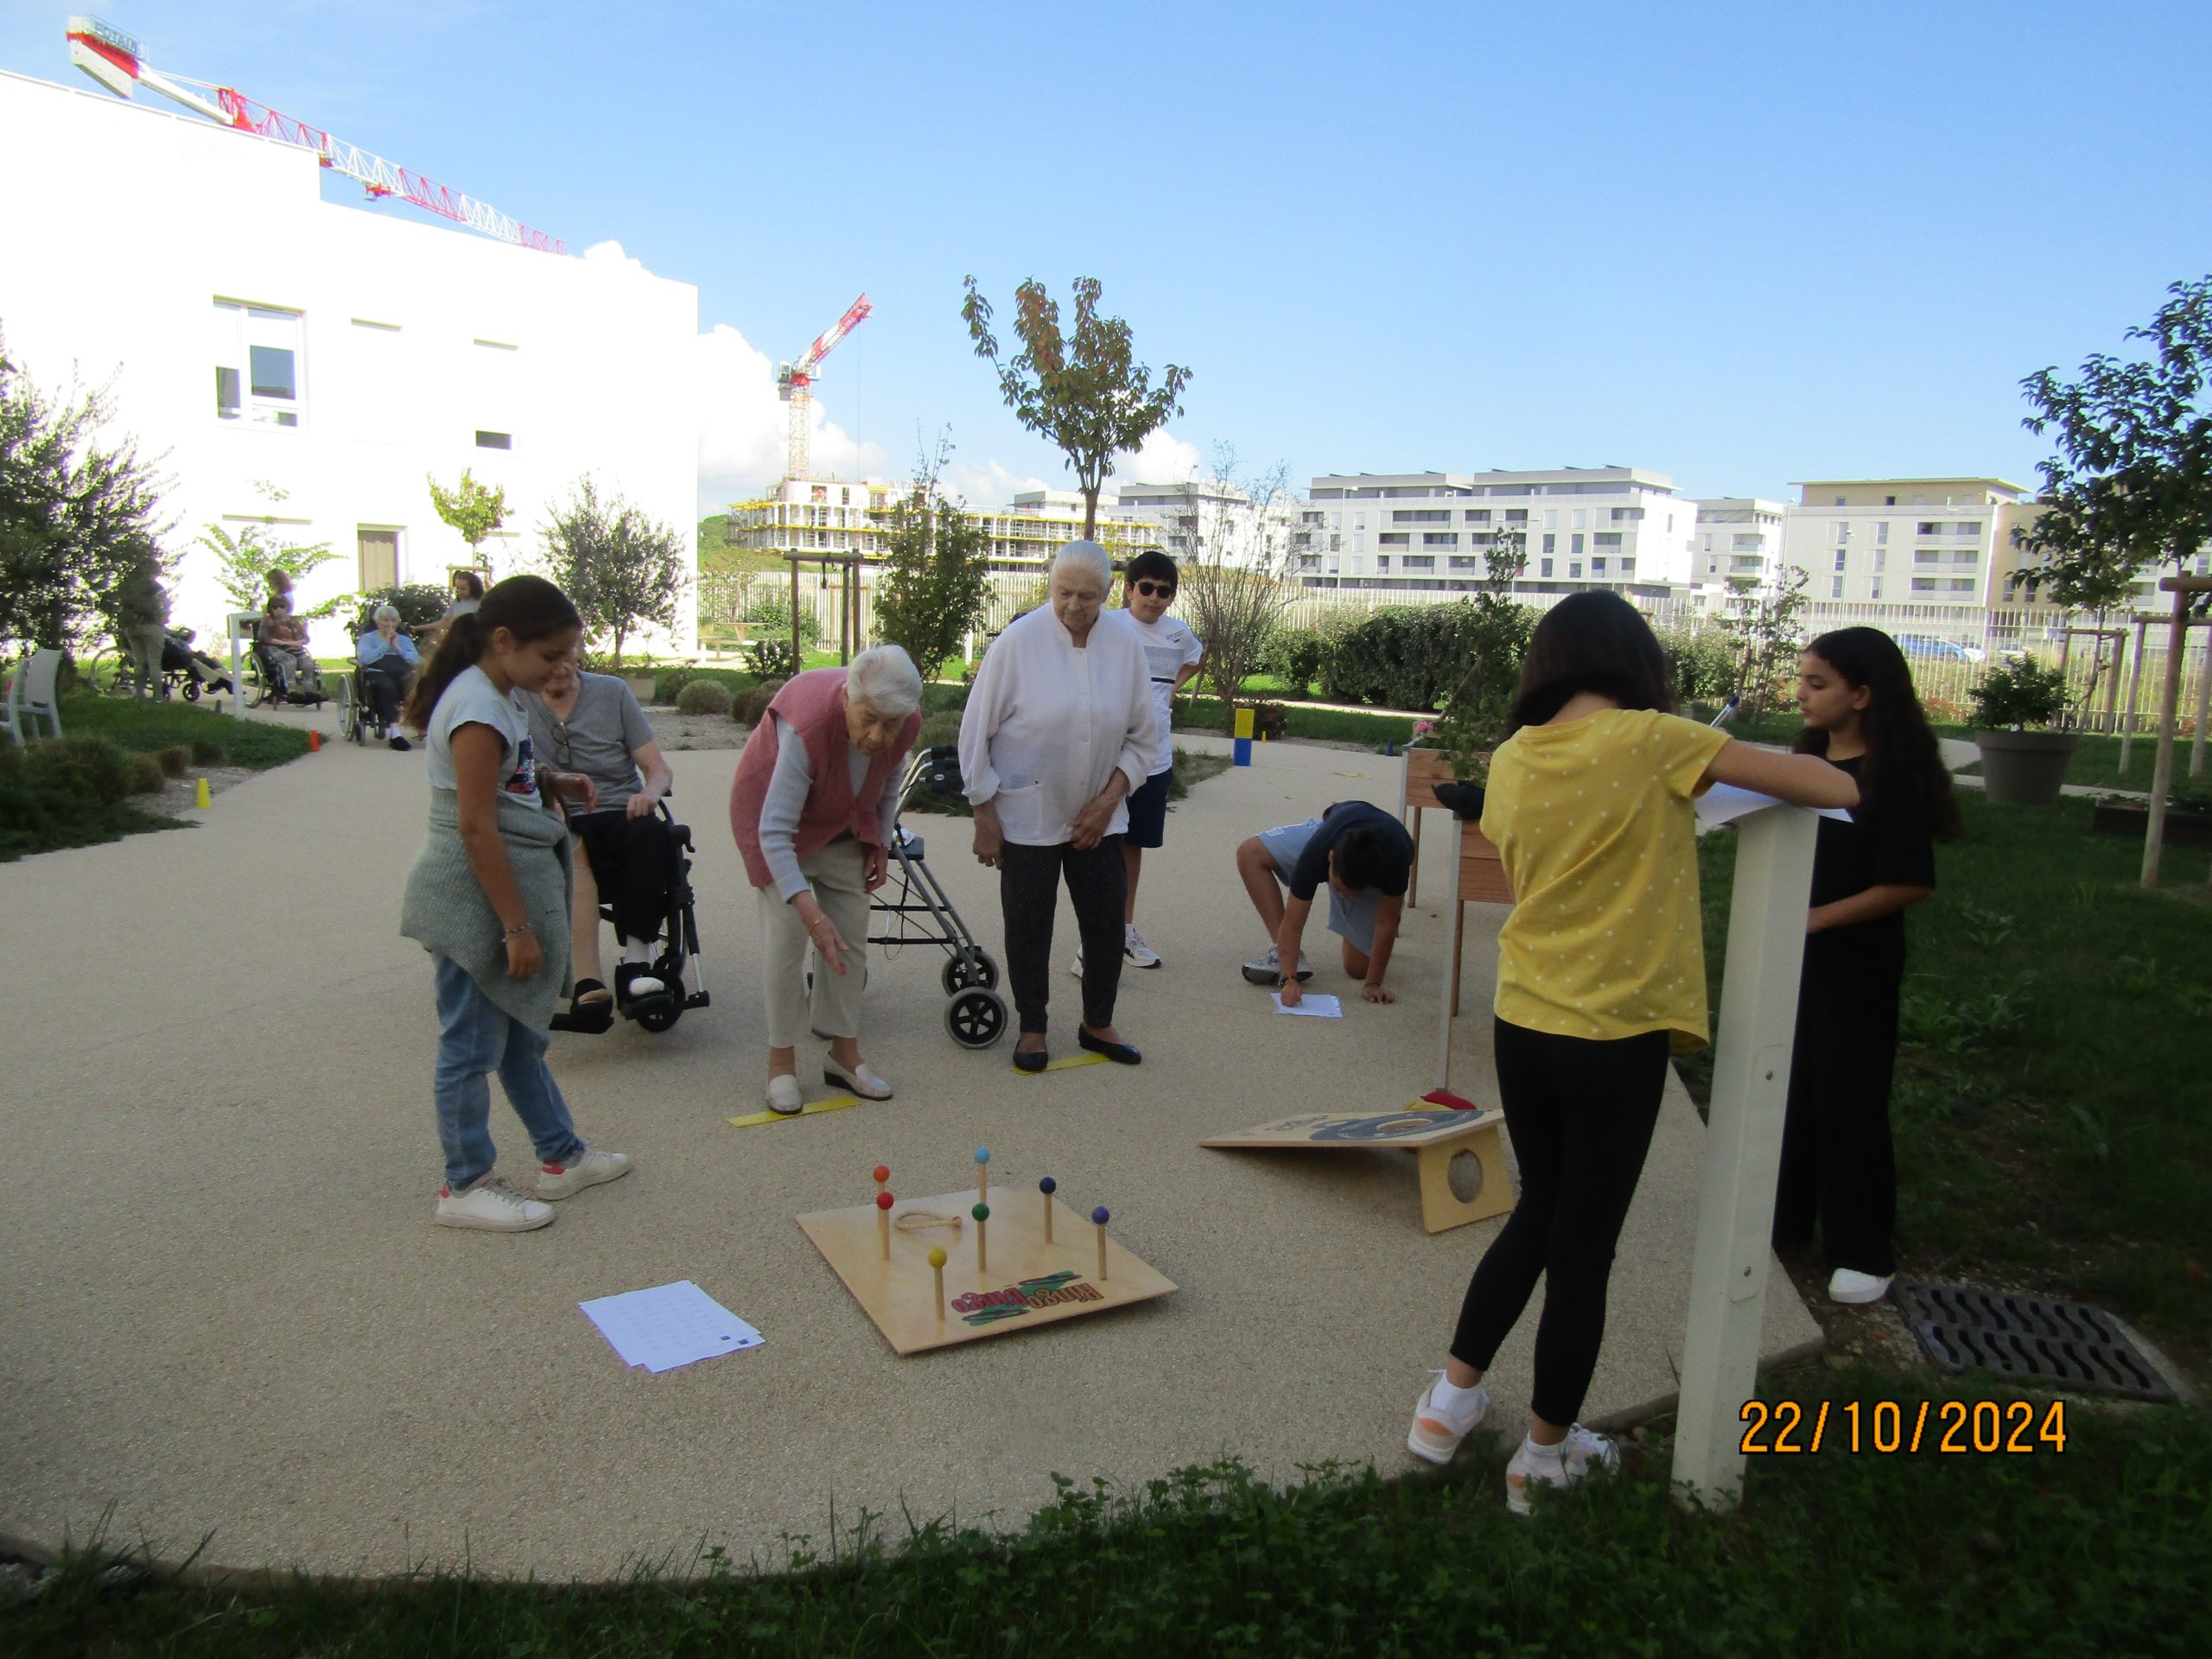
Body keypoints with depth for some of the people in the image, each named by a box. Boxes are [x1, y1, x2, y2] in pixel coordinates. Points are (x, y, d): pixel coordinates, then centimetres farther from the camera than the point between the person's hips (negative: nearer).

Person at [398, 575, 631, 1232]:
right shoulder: (477, 710, -20)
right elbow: (477, 828, -22)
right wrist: (517, 927, -19)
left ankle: (562, 1156, 30)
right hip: (476, 896, -10)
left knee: (519, 1033, 18)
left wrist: (551, 780, 8)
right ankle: (465, 1188, 15)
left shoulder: (499, 694, 9)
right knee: (474, 1044, 2)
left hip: (513, 879, 10)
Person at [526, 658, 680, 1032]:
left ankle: (635, 963, -36)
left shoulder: (612, 692, 9)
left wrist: (649, 792, -18)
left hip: (621, 821, 1)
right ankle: (590, 988, -46)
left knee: (650, 832, -34)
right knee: (569, 849, -37)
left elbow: (660, 770, 6)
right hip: (556, 828, -1)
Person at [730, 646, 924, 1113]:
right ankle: (781, 1061, 1)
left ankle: (843, 1054, 14)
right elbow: (775, 833, -39)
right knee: (787, 935, -12)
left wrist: (880, 845, 1)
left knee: (851, 938, 3)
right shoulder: (807, 727, -40)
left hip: (843, 821, 5)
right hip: (774, 812, -5)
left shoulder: (907, 724, -23)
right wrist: (811, 913, -45)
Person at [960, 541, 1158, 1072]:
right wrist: (984, 815, -8)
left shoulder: (1125, 646, -3)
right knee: (1028, 925, 5)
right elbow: (976, 732, -8)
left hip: (1097, 816, 3)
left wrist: (1108, 800, -3)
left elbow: (1143, 738, 6)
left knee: (1108, 918, 7)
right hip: (1027, 816, -3)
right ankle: (1032, 1027, 25)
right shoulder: (1018, 641, -14)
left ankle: (1097, 1024, 27)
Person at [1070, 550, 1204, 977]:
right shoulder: (1107, 626, -9)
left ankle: (1125, 931, 29)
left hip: (1155, 758, 5)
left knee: (1134, 844, 16)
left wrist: (1174, 684, 13)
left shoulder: (1178, 633, 7)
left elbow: (1196, 655, 28)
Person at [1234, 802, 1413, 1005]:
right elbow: (1293, 923, -39)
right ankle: (1282, 954, -13)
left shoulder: (1396, 856, -45)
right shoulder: (1316, 851, -43)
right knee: (1249, 852, -24)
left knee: (1358, 967, -8)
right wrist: (1289, 979, -50)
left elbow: (1386, 923, -33)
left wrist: (1372, 984, -30)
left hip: (1375, 874, -1)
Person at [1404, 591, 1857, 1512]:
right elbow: (1837, 789, -10)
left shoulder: (1511, 759, 2)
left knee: (1537, 1213, 24)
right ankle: (1545, 1455, 26)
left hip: (1521, 1025, 5)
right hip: (1617, 1035, -5)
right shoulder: (1654, 741, -12)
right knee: (1583, 1247, 10)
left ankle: (1452, 1398, 31)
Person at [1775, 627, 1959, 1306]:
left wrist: (1818, 917, -19)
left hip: (1856, 967, -6)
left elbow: (1910, 882, -17)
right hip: (1790, 958, 7)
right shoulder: (1806, 761, 6)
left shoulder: (1894, 777, -14)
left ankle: (1861, 1251, 18)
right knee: (1786, 1090, 14)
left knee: (1848, 1102, 3)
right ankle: (1783, 1221, 30)